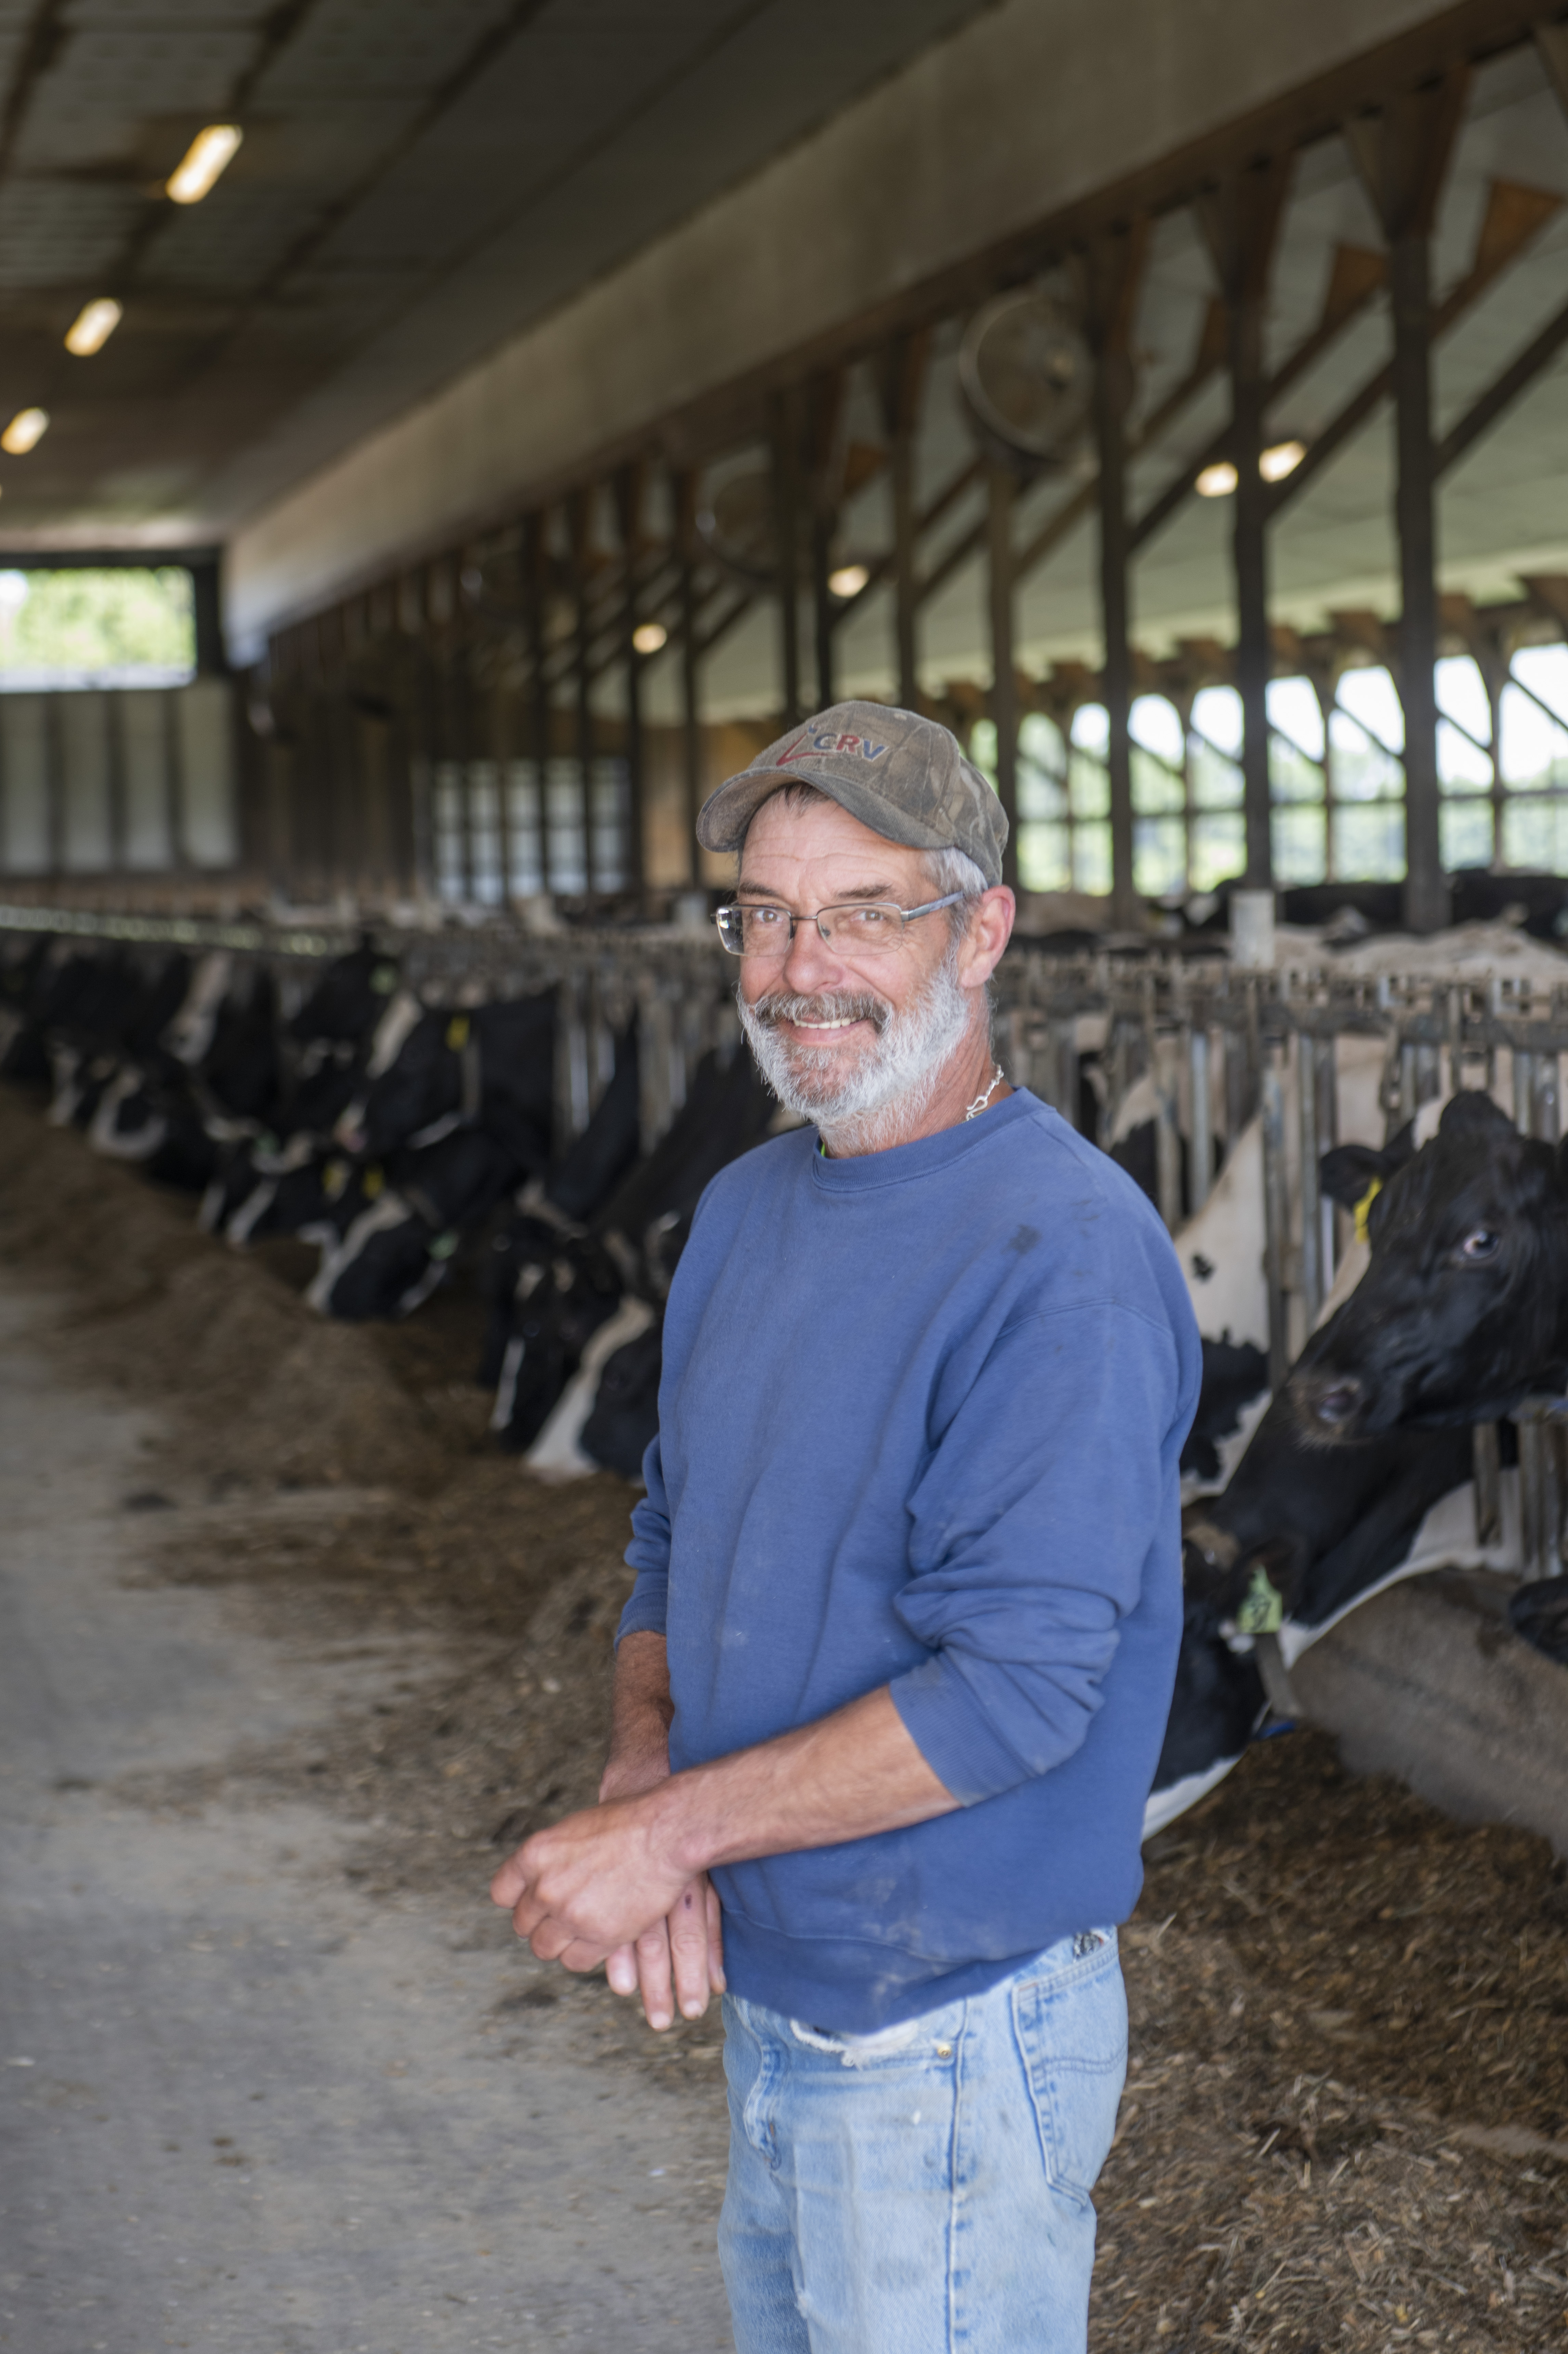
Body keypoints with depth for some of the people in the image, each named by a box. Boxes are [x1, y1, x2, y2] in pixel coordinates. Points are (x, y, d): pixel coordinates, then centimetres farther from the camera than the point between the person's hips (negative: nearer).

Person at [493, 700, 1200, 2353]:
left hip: (952, 2049, -8)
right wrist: (639, 1775, -8)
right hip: (765, 1999, 8)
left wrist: (674, 1828, -22)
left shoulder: (1067, 1255, -22)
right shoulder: (746, 1210, 6)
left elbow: (1017, 1686, -26)